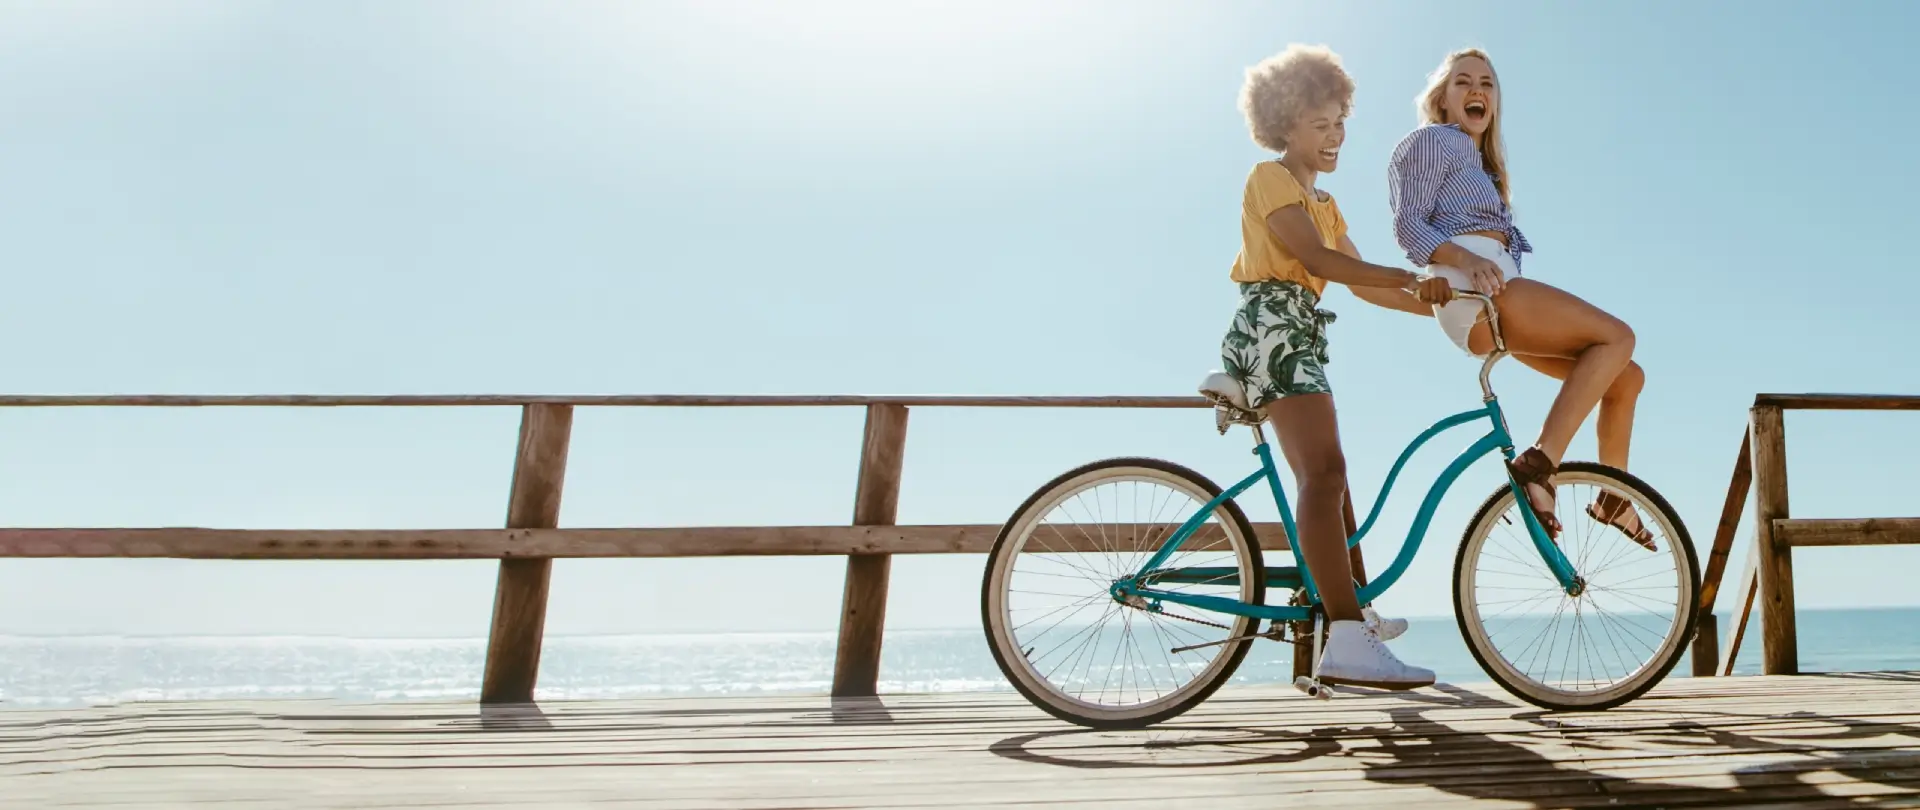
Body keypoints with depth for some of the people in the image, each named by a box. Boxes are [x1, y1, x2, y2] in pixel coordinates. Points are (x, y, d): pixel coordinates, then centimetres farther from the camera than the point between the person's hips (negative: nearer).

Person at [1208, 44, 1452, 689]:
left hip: (1300, 334, 11)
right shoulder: (1271, 177, -2)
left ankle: (1350, 610, 24)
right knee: (1323, 471, -24)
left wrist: (1431, 302, 7)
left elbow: (1360, 279, 18)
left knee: (1324, 478, 14)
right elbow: (1315, 258, -17)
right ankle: (1348, 641, -34)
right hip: (1271, 325, -11)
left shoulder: (1323, 202, 27)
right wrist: (1410, 279, -21)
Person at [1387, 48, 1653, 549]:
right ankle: (1539, 464, -31)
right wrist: (1467, 258, -25)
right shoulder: (1436, 140, 6)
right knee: (1616, 336, -21)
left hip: (1497, 289, 9)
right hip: (1472, 287, -9)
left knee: (1627, 377, 6)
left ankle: (1614, 498, 14)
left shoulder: (1479, 162, 34)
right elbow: (1408, 225, -8)